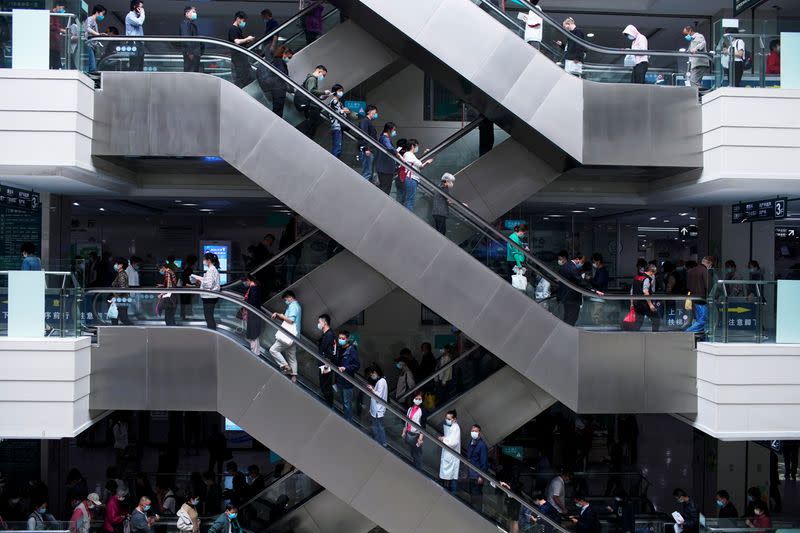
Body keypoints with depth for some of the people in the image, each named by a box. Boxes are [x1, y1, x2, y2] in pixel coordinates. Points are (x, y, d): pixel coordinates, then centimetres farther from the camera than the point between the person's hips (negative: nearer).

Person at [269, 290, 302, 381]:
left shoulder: (293, 306, -12)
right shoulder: (297, 305, 21)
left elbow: (290, 320, -22)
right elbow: (287, 318, 23)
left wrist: (280, 315, -9)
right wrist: (277, 315, 7)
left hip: (288, 336, -10)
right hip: (293, 336, 10)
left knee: (273, 350, -7)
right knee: (292, 357, 13)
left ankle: (285, 366, -9)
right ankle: (294, 376, 15)